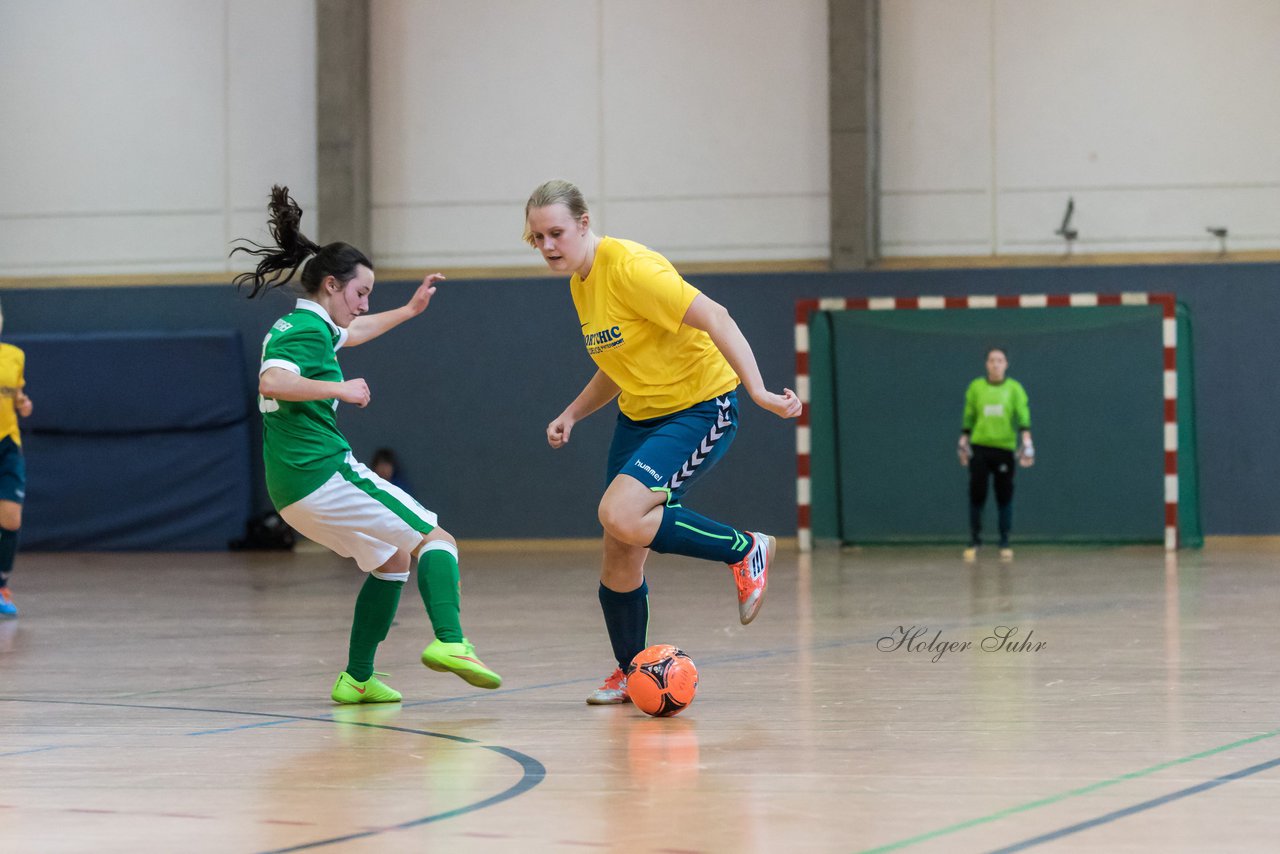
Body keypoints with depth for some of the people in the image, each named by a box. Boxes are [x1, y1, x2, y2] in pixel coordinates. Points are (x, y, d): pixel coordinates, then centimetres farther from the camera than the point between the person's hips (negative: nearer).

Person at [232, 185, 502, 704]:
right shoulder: (308, 329, -10)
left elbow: (350, 333, 43)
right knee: (434, 540, -9)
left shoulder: (297, 326, 21)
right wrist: (340, 389, -23)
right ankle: (449, 642, -32)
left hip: (292, 490, 10)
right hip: (324, 471, -10)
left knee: (392, 560, 22)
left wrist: (408, 311, 48)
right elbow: (271, 383, -28)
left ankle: (357, 679, 17)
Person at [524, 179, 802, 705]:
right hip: (639, 416, 8)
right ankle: (630, 674, 24)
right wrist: (572, 414, 9)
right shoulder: (581, 284, 8)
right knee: (619, 554, 6)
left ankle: (746, 549, -8)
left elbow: (714, 317, -25)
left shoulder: (629, 267, -20)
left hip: (700, 409, -8)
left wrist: (757, 389, -33)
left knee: (620, 516, -27)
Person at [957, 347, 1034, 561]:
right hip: (980, 448, 1)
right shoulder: (976, 387, 7)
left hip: (1005, 447, -1)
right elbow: (968, 417, 11)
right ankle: (974, 542, 8)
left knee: (1005, 496, 2)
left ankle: (1005, 543, 10)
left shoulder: (1015, 388, 3)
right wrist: (963, 441, 9)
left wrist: (1026, 439, -17)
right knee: (977, 495, -1)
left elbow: (1023, 415, -6)